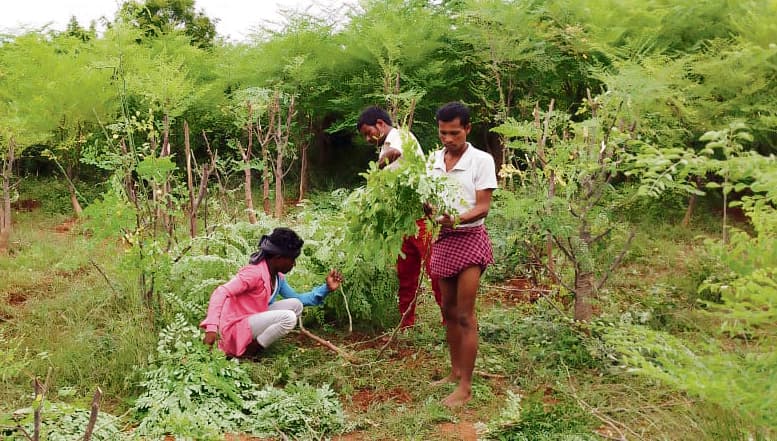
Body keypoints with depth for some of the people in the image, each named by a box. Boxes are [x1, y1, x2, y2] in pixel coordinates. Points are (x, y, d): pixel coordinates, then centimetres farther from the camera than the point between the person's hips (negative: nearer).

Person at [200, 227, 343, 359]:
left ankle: (257, 341, -2)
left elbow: (297, 298, 10)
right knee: (288, 318, -25)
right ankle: (247, 351, -12)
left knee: (296, 305, -2)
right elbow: (221, 293, -29)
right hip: (236, 328, -9)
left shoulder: (278, 276, 4)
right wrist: (212, 328, -40)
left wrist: (326, 288, -1)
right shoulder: (254, 273, -23)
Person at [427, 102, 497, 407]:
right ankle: (456, 372, 27)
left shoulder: (481, 160, -10)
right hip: (443, 239, 6)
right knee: (449, 310, 13)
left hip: (470, 238, -6)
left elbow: (483, 207, -14)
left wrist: (457, 219, -32)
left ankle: (465, 387, 1)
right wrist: (426, 207, -16)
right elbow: (429, 199, 8)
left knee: (465, 314, -5)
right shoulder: (434, 160, 7)